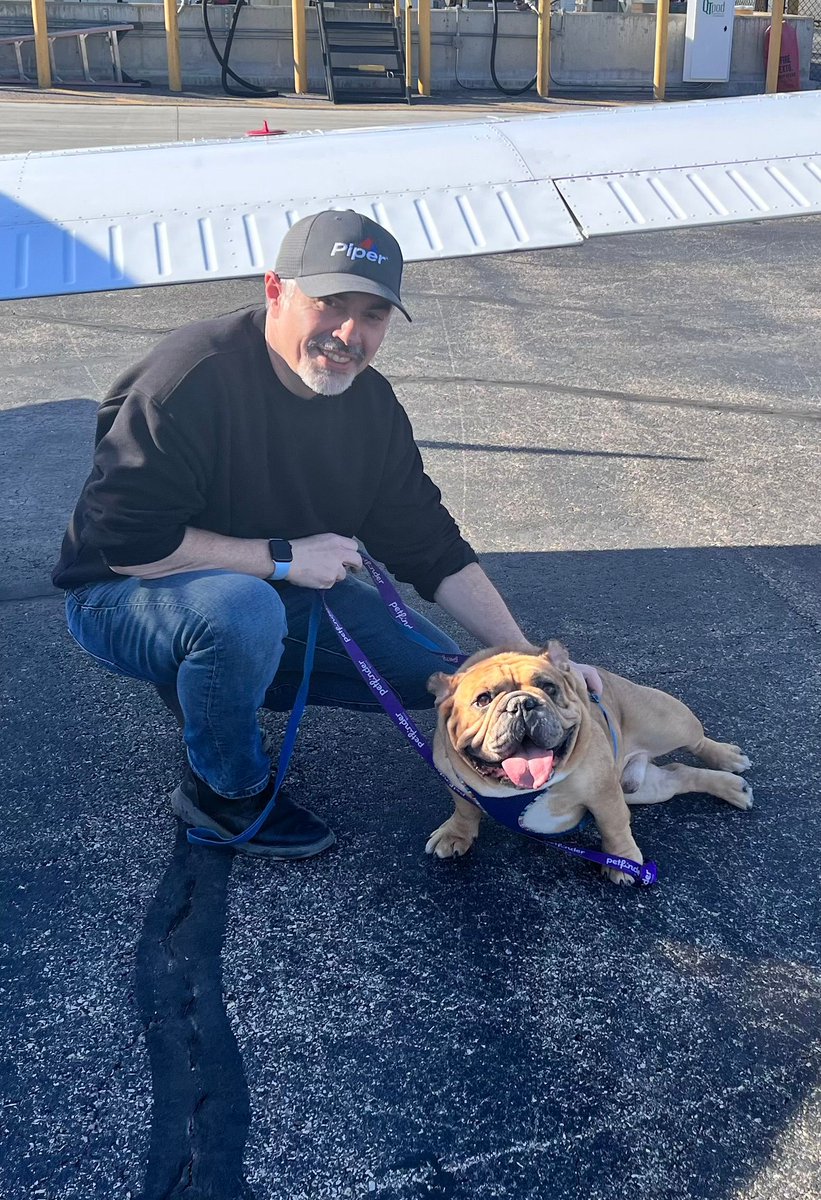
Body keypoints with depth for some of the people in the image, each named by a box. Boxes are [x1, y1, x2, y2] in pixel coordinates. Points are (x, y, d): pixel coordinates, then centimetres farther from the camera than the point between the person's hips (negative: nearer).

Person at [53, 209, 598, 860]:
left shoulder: (371, 403, -6)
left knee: (436, 670, 0)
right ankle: (227, 789, -10)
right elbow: (124, 541, -30)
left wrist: (530, 658, -8)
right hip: (125, 595, -6)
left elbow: (432, 548, -1)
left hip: (275, 588, 7)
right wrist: (282, 558, -26)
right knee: (243, 609, -40)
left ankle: (217, 677, 10)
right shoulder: (193, 378, -28)